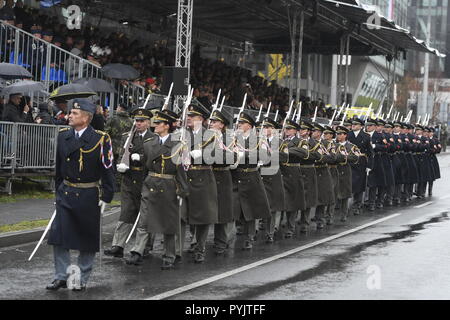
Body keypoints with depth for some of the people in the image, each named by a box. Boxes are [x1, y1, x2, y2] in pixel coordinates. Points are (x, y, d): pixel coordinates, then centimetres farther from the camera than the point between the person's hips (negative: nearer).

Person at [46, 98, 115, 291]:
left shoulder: (100, 139, -9)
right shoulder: (63, 136, 6)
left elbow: (107, 170, -7)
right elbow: (59, 166, 14)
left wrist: (105, 197, -9)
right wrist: (58, 190, 13)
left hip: (89, 195, -4)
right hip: (66, 194, 4)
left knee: (88, 239, 5)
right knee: (58, 235, -2)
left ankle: (82, 279, 16)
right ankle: (61, 276, 7)